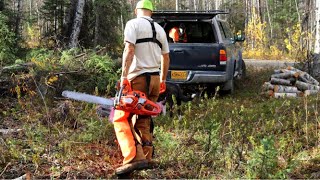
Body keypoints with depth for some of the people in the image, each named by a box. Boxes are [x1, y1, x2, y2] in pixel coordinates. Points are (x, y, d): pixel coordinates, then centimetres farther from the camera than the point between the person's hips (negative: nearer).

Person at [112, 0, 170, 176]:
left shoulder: (133, 24, -3)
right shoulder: (160, 29, 16)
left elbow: (129, 50, -16)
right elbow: (166, 57, 23)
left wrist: (124, 77, -19)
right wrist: (163, 80, 33)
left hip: (138, 78, -6)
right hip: (155, 79, 7)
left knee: (121, 118, -4)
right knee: (143, 120, 16)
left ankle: (134, 158, -19)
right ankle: (147, 158, 13)